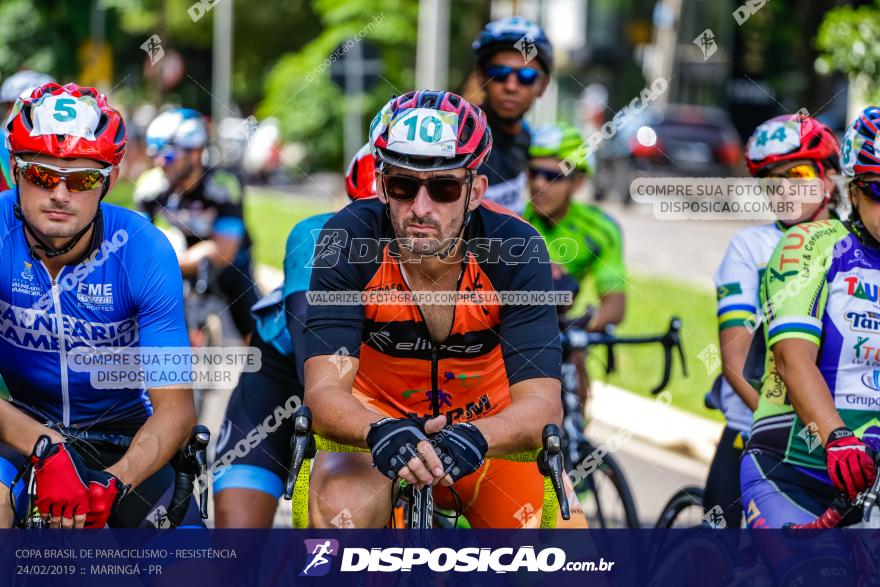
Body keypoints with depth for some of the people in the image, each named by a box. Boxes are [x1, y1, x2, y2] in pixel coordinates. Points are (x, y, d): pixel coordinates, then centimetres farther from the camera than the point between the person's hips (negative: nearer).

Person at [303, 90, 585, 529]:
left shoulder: (517, 250, -22)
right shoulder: (346, 241, -22)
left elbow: (541, 401, -28)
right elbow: (324, 390, -29)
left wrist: (475, 438, -50)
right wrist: (380, 431, -51)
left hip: (489, 431, 2)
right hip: (374, 423, -2)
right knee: (341, 509, -33)